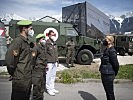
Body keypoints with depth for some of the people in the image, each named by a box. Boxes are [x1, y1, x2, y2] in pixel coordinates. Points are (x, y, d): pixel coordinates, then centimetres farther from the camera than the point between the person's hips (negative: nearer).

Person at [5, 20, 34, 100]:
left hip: (28, 78, 9)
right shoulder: (18, 41, -16)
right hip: (20, 79, -9)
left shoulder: (27, 42, 13)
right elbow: (9, 58, -23)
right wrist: (13, 72, -12)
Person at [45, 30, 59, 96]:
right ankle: (49, 89, 12)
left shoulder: (54, 43, 13)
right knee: (48, 76, 0)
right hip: (49, 63, -7)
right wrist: (46, 63, -16)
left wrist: (57, 61, 16)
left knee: (53, 76, 14)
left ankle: (52, 88, 25)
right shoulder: (47, 43, -10)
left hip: (54, 62, 7)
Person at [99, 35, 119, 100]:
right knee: (107, 91, 22)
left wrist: (114, 74, -5)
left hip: (108, 75, -9)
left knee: (110, 92, 5)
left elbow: (116, 64, -18)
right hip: (104, 74, 9)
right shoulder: (106, 50, 10)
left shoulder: (112, 51, -19)